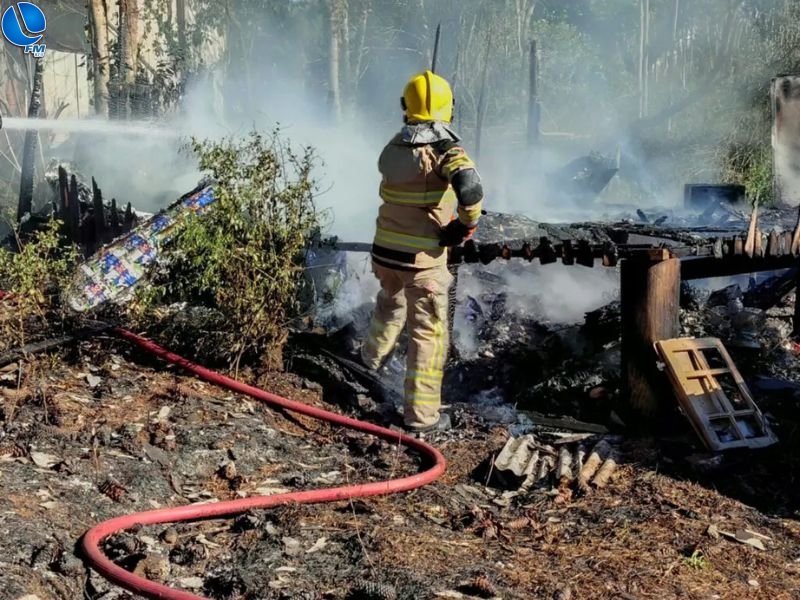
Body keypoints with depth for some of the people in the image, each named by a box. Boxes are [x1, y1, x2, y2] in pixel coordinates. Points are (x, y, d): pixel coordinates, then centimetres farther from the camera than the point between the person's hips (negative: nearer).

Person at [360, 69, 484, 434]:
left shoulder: (392, 148, 2)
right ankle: (421, 415, 4)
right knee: (428, 334, 3)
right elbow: (469, 186, -34)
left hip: (385, 251, 6)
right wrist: (466, 225, -17)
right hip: (423, 258, -6)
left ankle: (373, 355, 59)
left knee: (391, 302, 34)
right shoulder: (445, 148, -16)